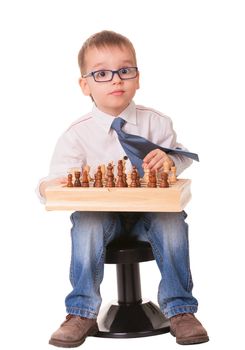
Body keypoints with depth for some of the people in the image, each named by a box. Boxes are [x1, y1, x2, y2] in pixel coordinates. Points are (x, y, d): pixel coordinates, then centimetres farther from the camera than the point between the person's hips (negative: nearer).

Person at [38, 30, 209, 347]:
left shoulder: (156, 123, 2)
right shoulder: (77, 134, -3)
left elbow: (183, 161, 6)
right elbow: (60, 177, -6)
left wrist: (169, 160, -19)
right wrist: (50, 186, -32)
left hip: (150, 207, 1)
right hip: (101, 211, -1)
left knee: (172, 222, -29)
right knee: (87, 225, -32)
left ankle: (179, 310, -13)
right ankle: (82, 313, -15)